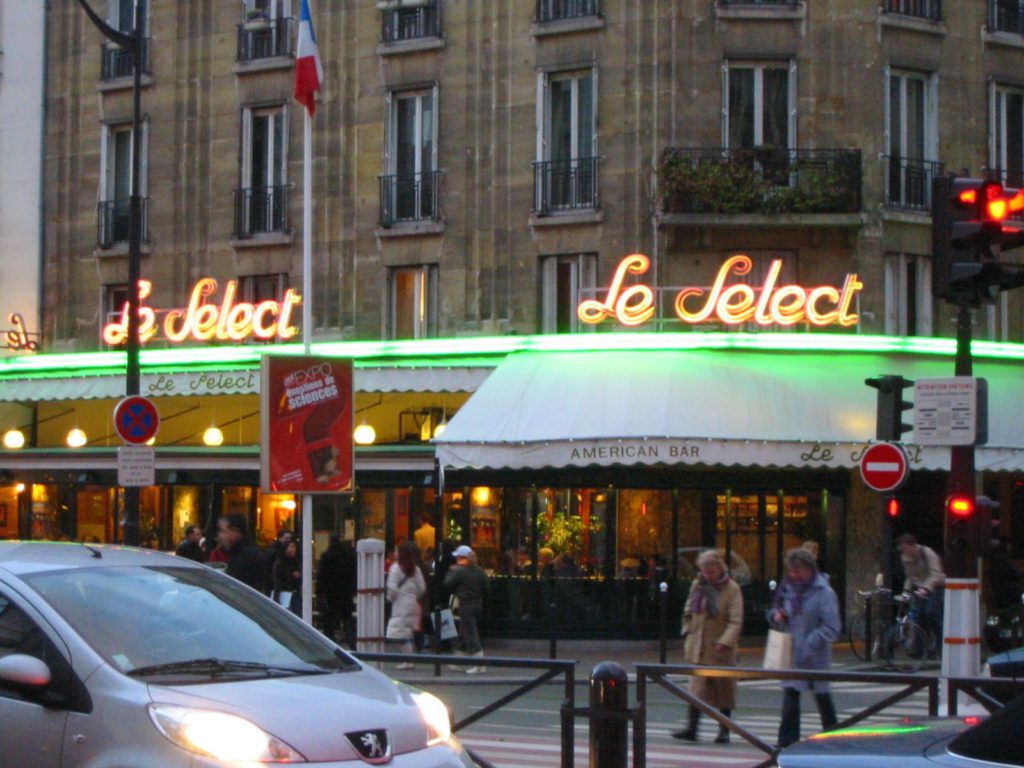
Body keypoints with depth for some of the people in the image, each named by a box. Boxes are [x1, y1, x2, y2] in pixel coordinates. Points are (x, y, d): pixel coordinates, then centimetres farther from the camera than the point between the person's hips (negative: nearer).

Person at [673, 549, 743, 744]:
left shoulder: (732, 589, -6)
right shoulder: (697, 586, 8)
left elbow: (736, 621, -12)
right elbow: (688, 613, 18)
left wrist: (725, 642, -24)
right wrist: (687, 636, 7)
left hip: (721, 649, -3)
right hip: (698, 648, 3)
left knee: (724, 689, 5)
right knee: (697, 687, -5)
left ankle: (724, 730, 13)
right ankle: (691, 728, -8)